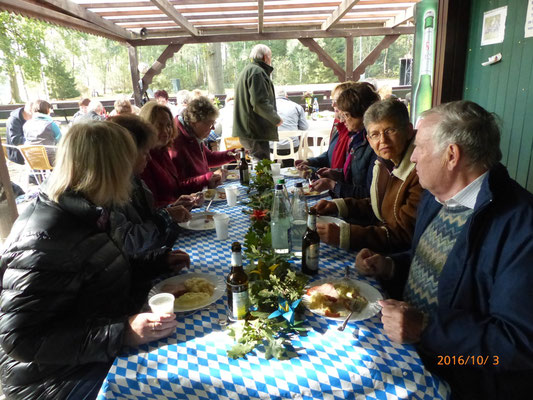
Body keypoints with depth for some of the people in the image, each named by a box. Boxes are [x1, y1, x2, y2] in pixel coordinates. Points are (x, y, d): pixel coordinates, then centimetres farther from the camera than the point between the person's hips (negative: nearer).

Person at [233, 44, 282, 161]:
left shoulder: (248, 70, 23)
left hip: (246, 129, 11)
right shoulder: (257, 71, -12)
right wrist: (276, 119, -12)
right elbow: (259, 102, -22)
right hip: (254, 130, -11)